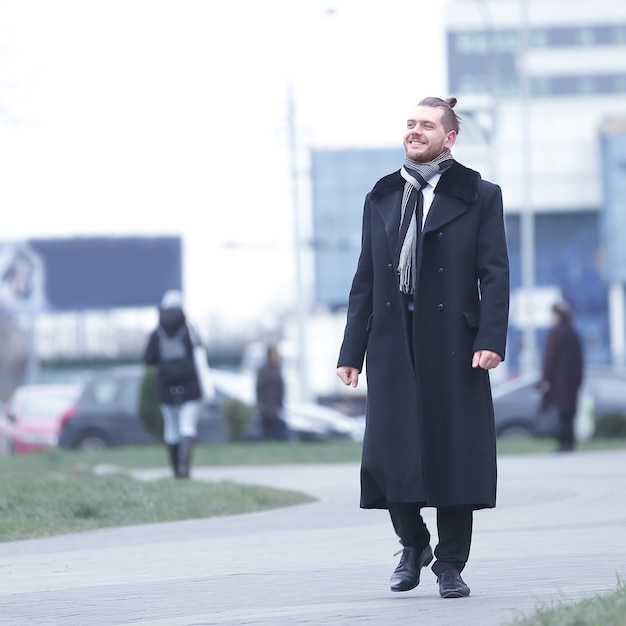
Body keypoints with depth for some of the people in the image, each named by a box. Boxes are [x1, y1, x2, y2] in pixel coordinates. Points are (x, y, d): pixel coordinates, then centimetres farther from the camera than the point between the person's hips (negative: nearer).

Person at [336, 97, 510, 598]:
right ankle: (413, 544, 20)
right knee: (389, 453, -4)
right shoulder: (382, 199, 15)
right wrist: (351, 350, 7)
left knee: (454, 452, -1)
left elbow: (494, 275, -1)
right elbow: (365, 280, 14)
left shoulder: (479, 197, 5)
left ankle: (451, 565, 10)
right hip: (392, 345, 3)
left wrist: (491, 340, -13)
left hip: (453, 346, -3)